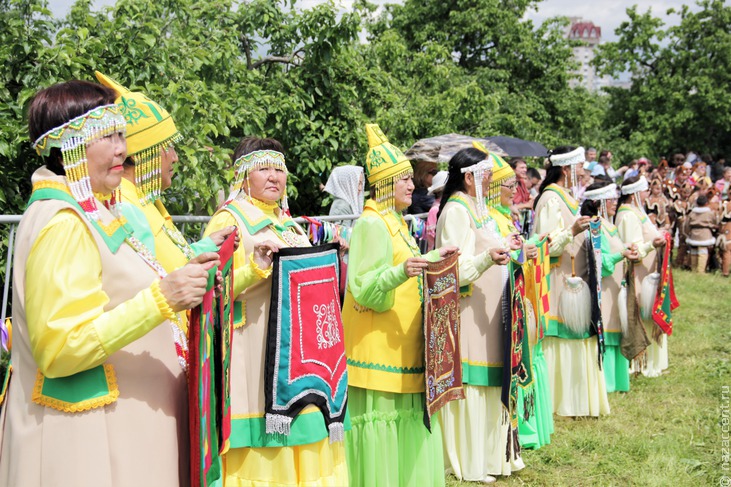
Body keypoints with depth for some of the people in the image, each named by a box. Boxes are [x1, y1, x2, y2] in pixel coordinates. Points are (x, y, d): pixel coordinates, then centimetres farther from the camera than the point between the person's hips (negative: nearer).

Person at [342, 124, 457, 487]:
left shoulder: (394, 222, 15)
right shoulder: (371, 225, -14)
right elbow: (364, 290, -22)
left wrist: (433, 258, 28)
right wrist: (402, 272, -36)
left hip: (401, 347, 9)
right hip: (378, 348, -9)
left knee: (408, 430, 12)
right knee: (381, 429, -4)